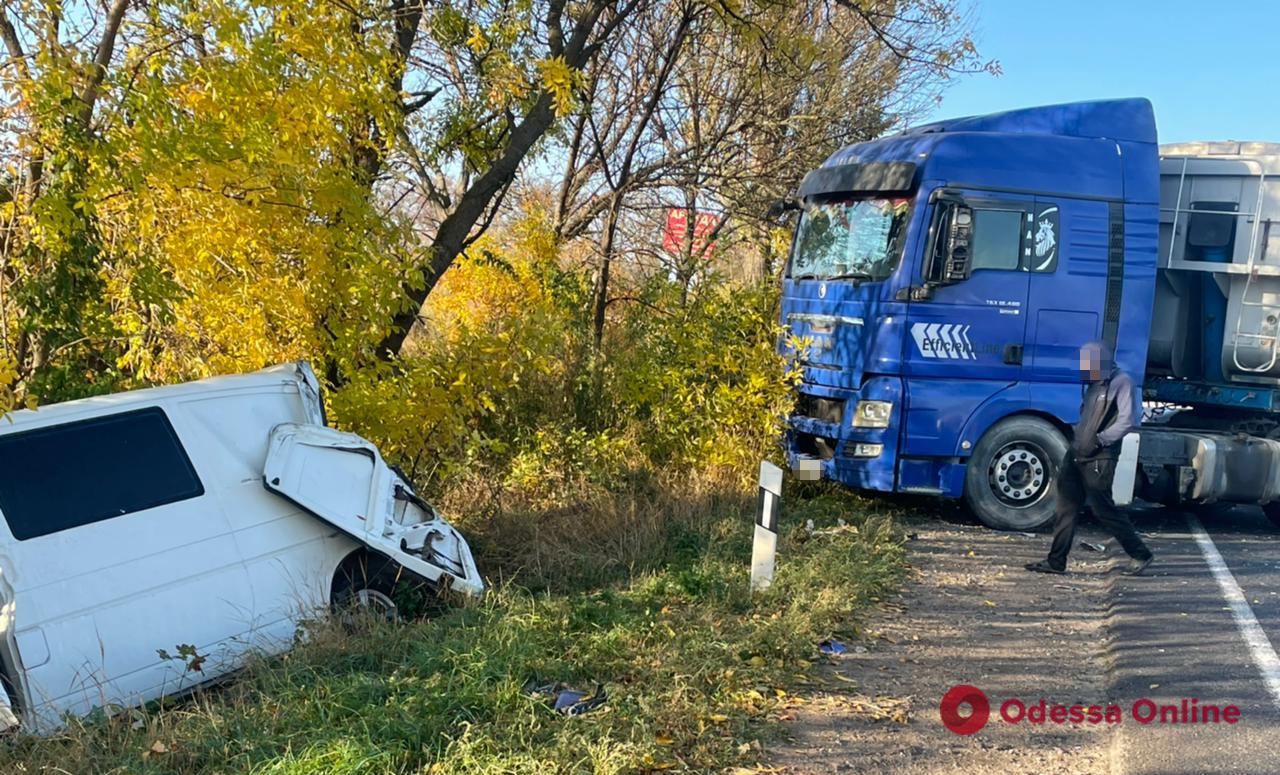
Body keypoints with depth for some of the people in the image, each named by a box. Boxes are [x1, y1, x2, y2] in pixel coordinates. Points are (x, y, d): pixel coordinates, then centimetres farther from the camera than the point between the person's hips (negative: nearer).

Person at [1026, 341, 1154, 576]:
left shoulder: (1121, 382, -9)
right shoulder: (1096, 384, 15)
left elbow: (1127, 420, -17)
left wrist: (1099, 440, -15)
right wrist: (1076, 438, 9)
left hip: (1098, 459, -8)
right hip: (1077, 455, 8)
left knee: (1103, 509, -1)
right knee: (1066, 507, 7)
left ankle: (1141, 555, 14)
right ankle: (1056, 561, 11)